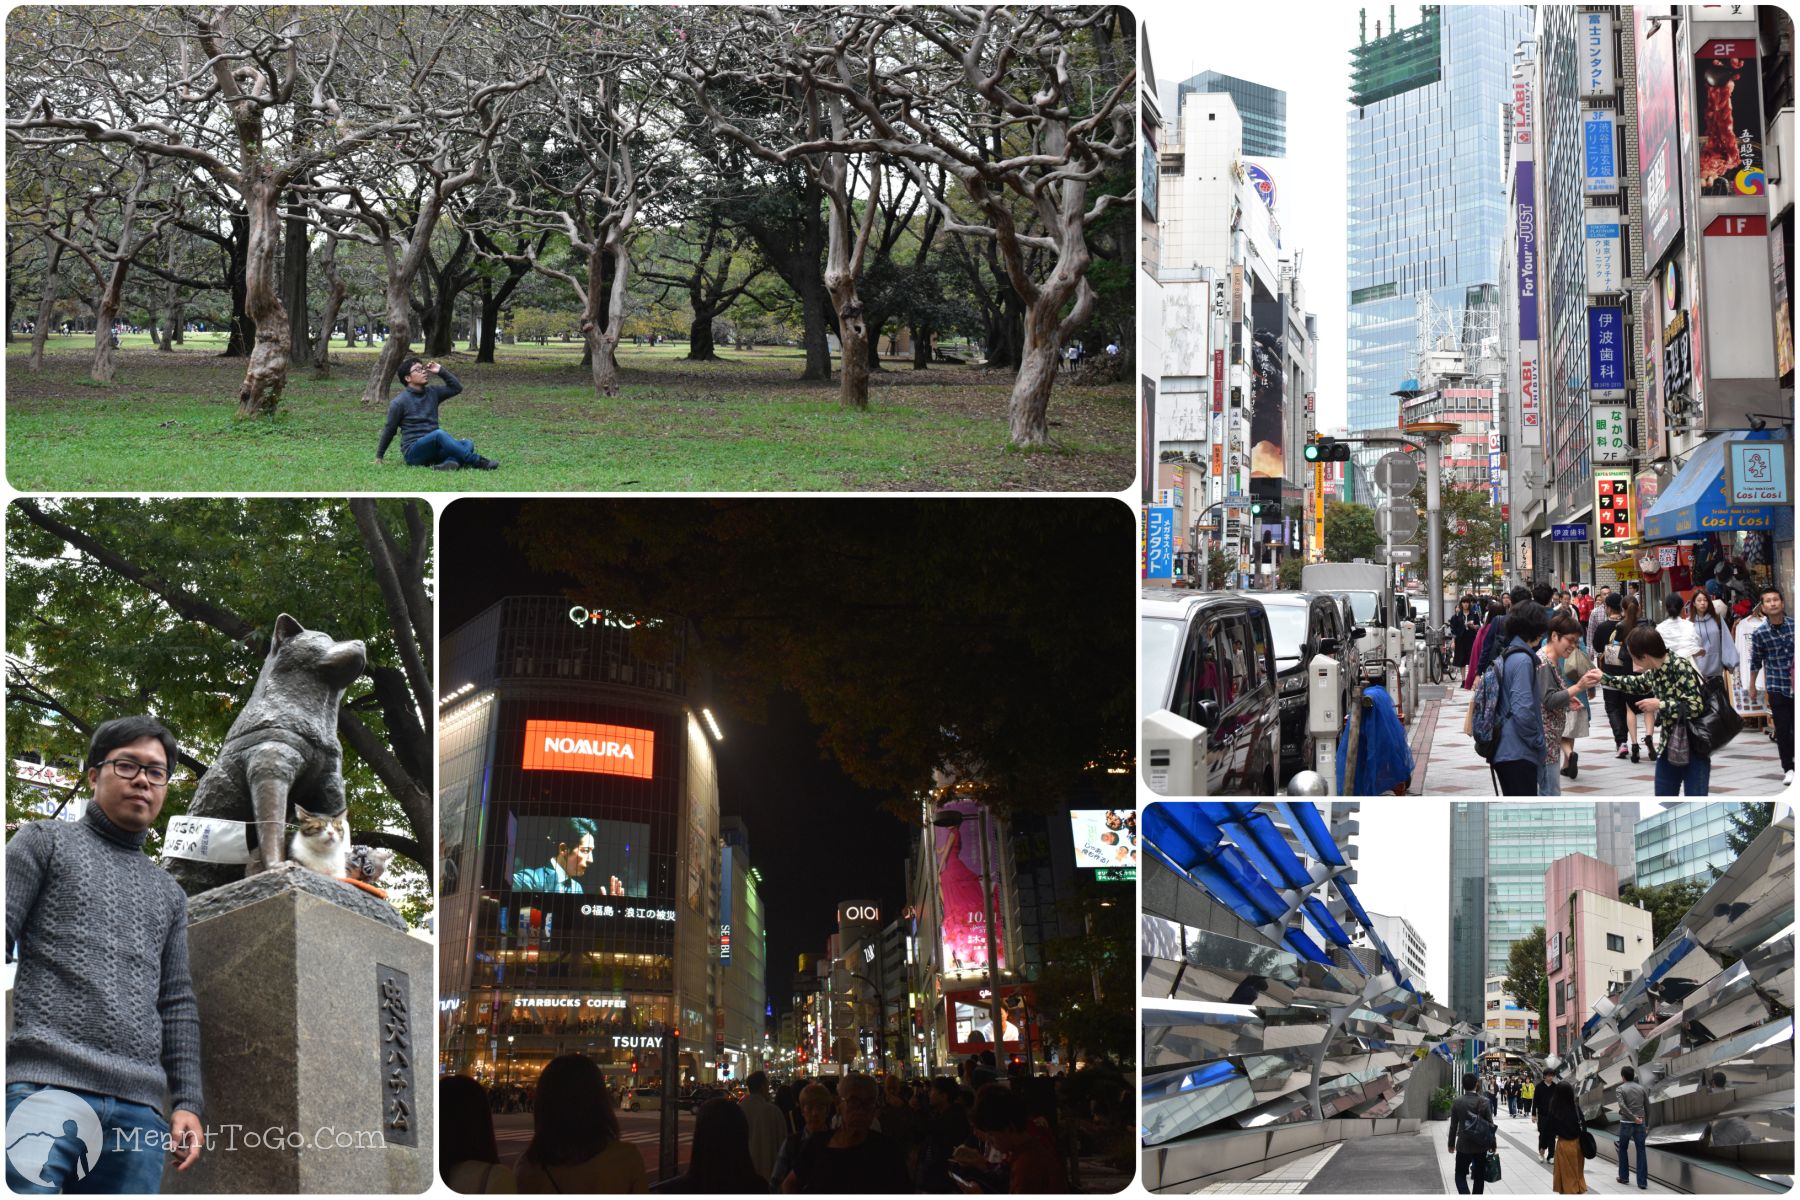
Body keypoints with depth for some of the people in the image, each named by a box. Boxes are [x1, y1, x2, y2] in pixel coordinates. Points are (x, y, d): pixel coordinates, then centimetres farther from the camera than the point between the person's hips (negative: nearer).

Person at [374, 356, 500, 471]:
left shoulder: (432, 392, 14)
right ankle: (477, 462, -38)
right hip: (414, 453, -6)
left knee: (468, 444, -16)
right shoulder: (398, 403, -2)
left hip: (434, 450, 7)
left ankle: (450, 461, -47)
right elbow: (389, 430, 6)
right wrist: (379, 457, 13)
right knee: (439, 434, -35)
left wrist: (441, 371, 5)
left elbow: (456, 388, 17)